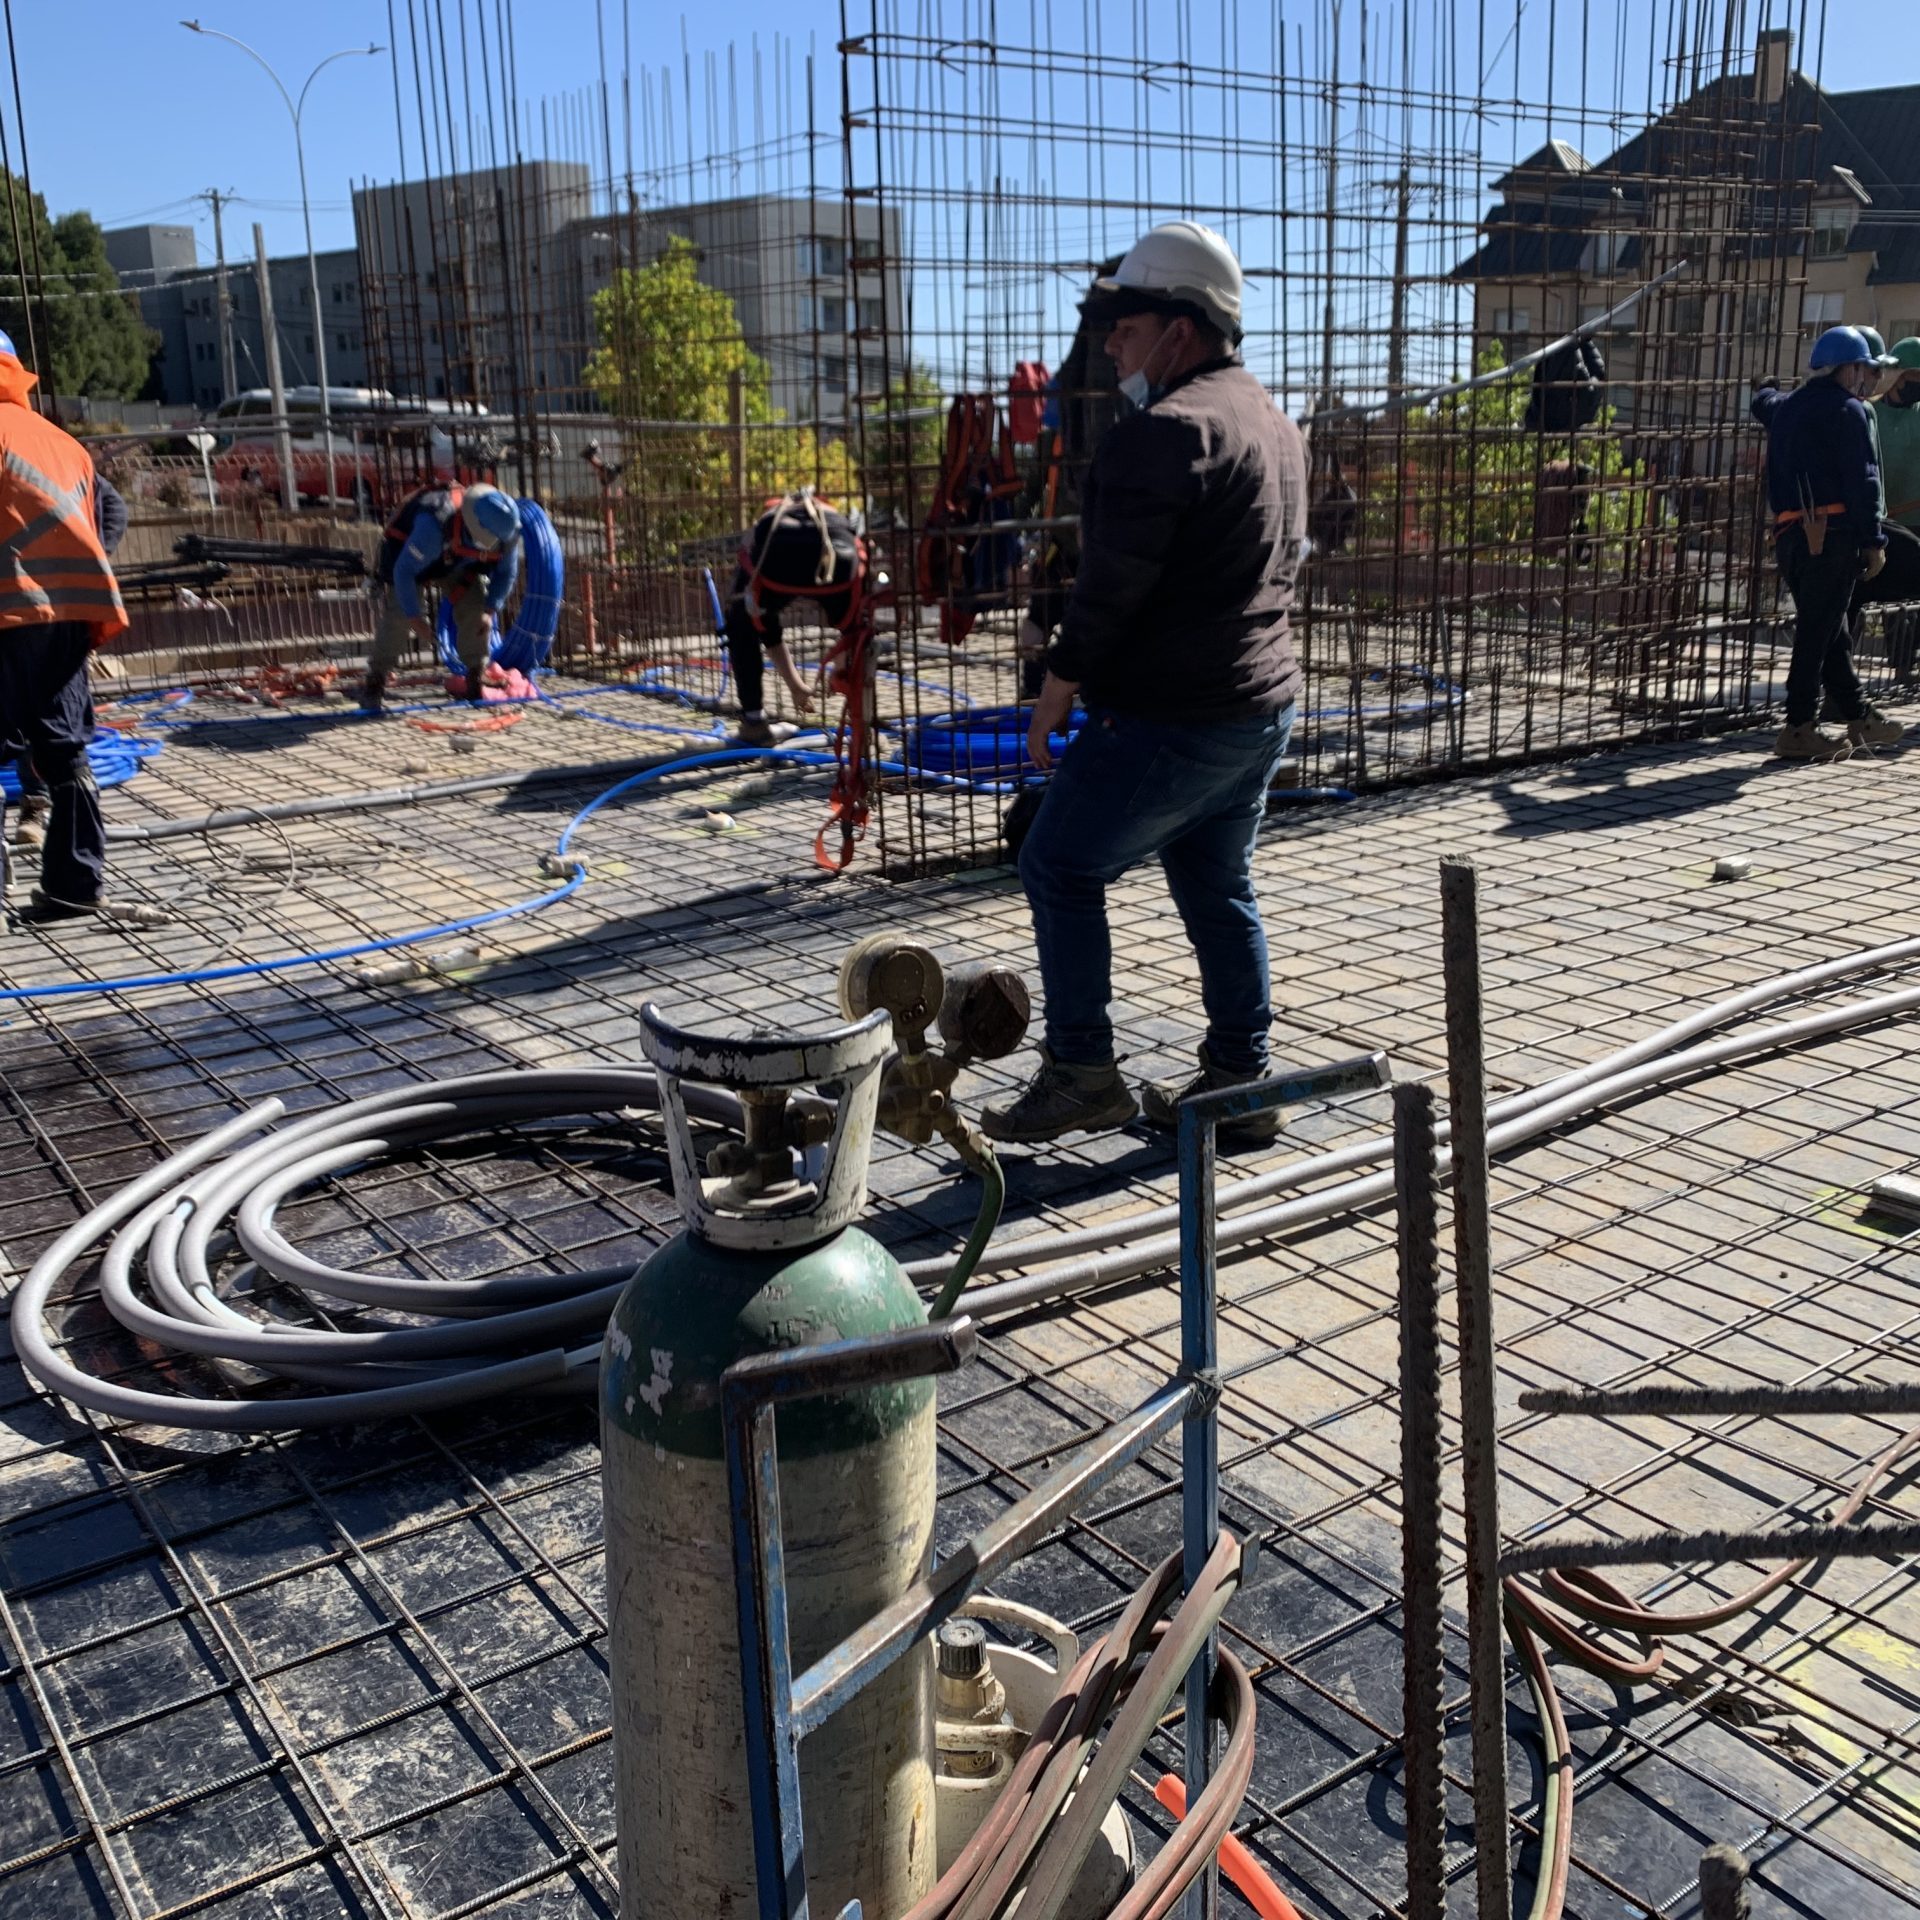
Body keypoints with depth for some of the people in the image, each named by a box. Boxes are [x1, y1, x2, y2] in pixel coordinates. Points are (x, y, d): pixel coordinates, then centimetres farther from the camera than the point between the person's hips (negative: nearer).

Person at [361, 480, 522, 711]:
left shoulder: (506, 531, -28)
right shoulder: (435, 526, -46)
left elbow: (507, 572, -9)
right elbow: (404, 571, -37)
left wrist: (490, 610, -20)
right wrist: (415, 617, -34)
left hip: (458, 562, 5)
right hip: (406, 551, -5)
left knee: (475, 609, -10)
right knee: (399, 613, -18)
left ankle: (475, 684, 2)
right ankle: (375, 684, -7)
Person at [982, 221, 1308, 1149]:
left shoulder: (1164, 431, -18)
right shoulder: (1273, 421, 15)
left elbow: (1111, 588, -20)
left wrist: (1052, 699, -9)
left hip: (1168, 718, -9)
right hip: (1263, 704, 10)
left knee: (1060, 867, 3)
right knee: (1220, 892, 15)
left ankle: (1081, 1071, 7)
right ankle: (1239, 1085, 20)